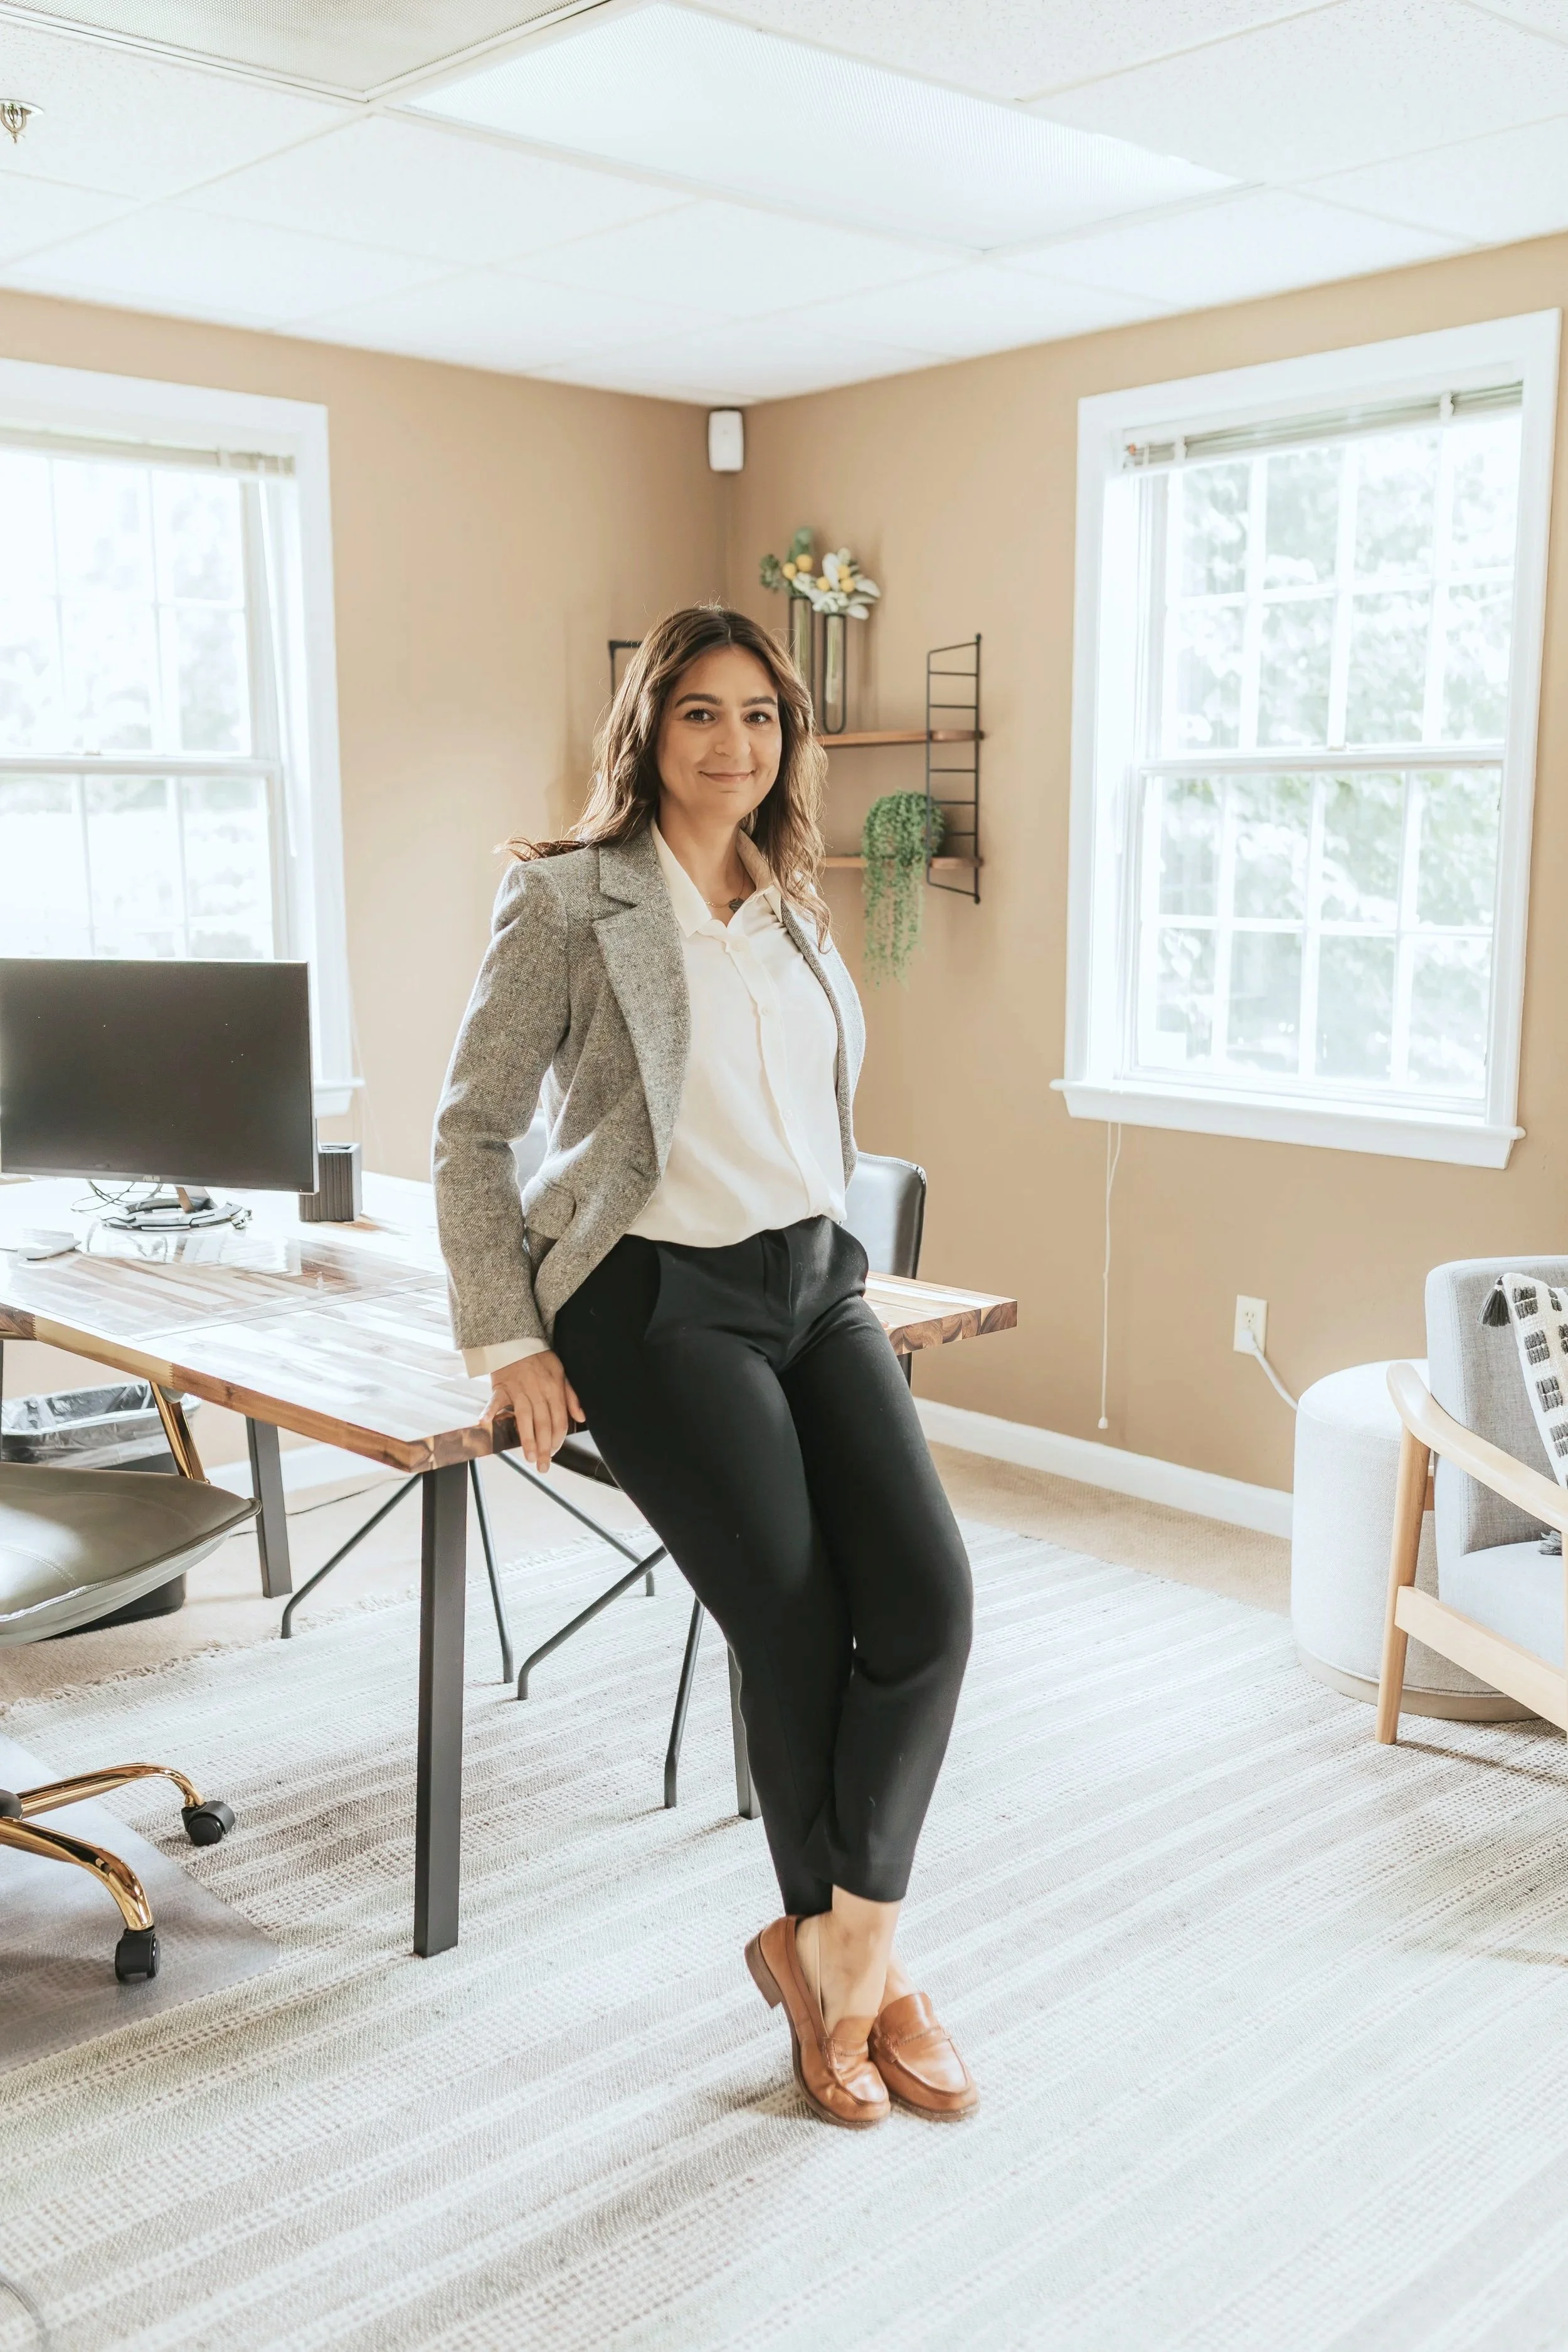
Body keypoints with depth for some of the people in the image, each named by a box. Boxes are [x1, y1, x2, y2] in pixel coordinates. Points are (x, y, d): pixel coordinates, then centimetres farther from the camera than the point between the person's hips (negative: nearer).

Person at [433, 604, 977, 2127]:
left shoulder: (794, 912, 15)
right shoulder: (569, 899, -4)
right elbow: (473, 1127, -4)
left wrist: (829, 1258, 17)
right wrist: (507, 1341, -8)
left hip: (815, 1285, 6)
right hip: (659, 1303, -5)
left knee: (926, 1596, -12)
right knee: (795, 1629, -8)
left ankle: (835, 1947, 5)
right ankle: (853, 1958, 17)